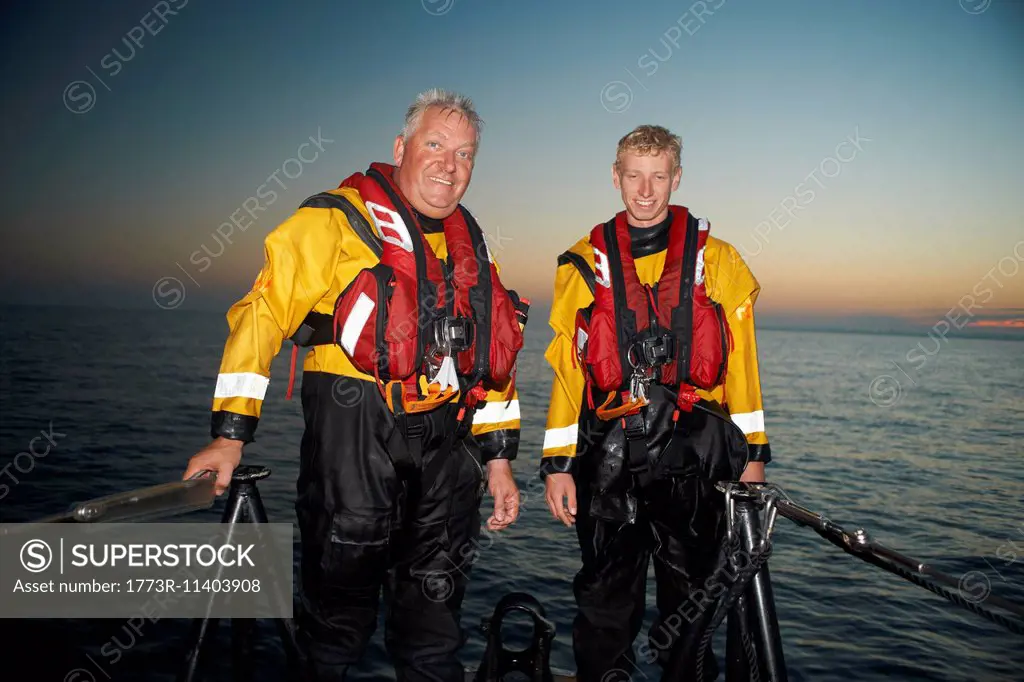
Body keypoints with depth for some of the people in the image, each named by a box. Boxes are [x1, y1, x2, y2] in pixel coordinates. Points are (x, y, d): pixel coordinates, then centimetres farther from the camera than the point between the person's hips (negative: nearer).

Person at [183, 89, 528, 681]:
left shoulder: (470, 243, 15)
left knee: (436, 608, 15)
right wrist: (231, 432, -14)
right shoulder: (340, 218, -4)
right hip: (353, 432, -5)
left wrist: (497, 457, 13)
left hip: (446, 442, 6)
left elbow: (491, 356, 17)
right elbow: (263, 314, -9)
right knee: (343, 595, 6)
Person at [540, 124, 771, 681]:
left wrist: (753, 453, 3)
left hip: (696, 453, 0)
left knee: (692, 595, 12)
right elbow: (566, 370, 5)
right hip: (609, 457, 0)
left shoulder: (715, 260, 7)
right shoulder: (585, 264, 7)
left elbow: (742, 365, 6)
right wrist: (557, 463, 2)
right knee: (606, 594, 7)